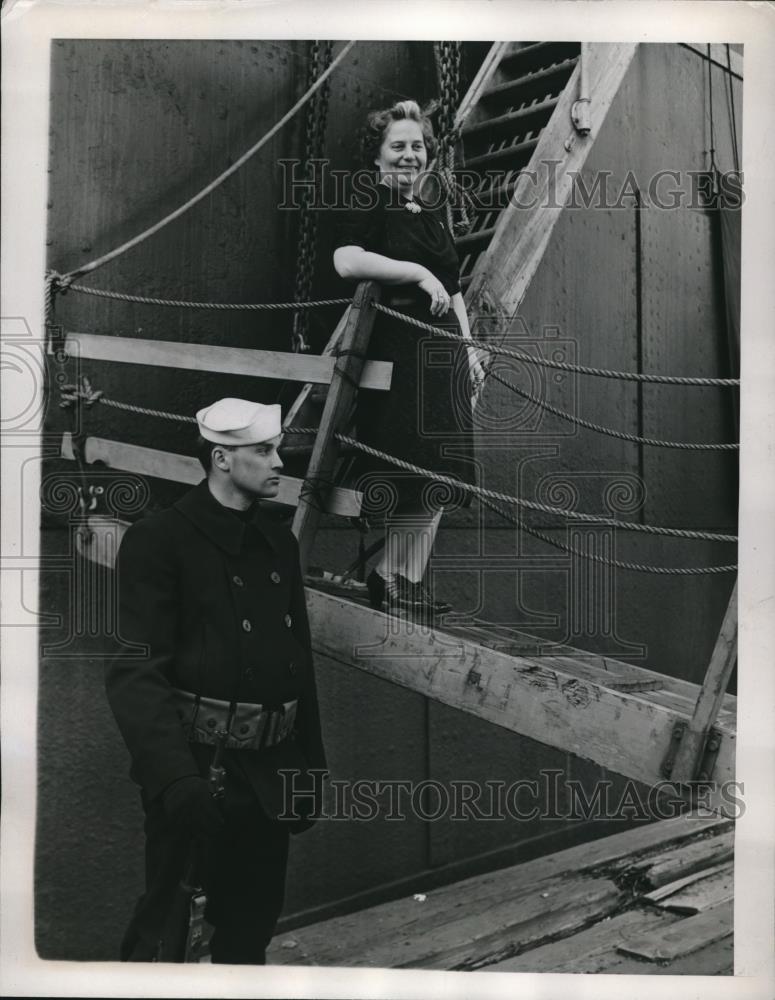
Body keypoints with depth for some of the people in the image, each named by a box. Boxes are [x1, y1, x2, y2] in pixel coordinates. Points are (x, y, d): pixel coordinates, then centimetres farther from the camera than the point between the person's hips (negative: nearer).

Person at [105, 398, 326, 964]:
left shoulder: (280, 544, 11)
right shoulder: (159, 541, -10)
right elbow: (137, 673, -19)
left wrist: (312, 766, 15)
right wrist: (175, 778, -30)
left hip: (269, 770, 6)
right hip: (196, 765, -6)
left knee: (253, 924, 16)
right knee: (169, 925, 2)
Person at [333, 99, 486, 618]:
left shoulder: (434, 213, 18)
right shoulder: (369, 210, -4)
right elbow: (346, 261, -25)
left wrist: (469, 348, 16)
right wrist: (418, 272, -23)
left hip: (443, 351, 8)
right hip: (398, 350, -7)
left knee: (436, 476, 7)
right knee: (418, 473, -9)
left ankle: (400, 577, 16)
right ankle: (398, 579, 4)